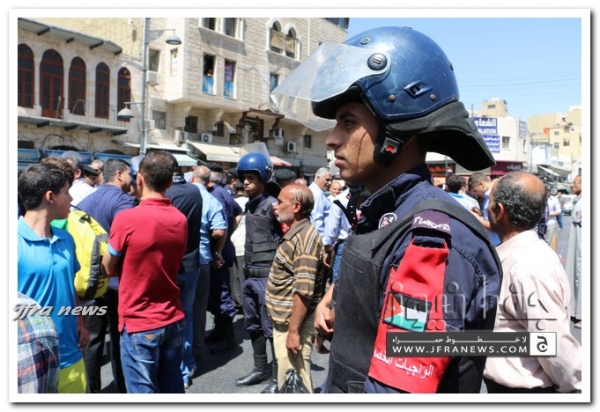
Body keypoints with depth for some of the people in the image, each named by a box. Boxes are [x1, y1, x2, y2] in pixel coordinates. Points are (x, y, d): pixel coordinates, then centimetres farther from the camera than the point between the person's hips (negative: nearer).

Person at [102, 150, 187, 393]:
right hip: (173, 319, 6)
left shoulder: (126, 219, -17)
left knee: (143, 390, 7)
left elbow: (109, 268, -4)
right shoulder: (180, 220, 0)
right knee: (173, 385, 18)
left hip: (139, 324, -5)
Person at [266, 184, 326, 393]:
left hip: (292, 324, -10)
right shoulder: (294, 234, 11)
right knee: (287, 380, 20)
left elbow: (303, 291, -25)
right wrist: (286, 325, 19)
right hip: (283, 321, 10)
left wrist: (294, 330, -23)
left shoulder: (305, 237, -20)